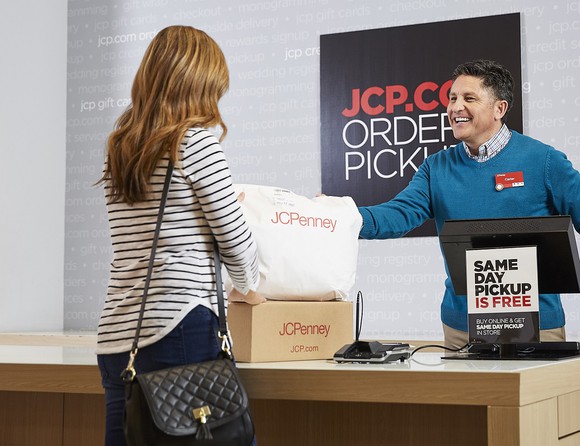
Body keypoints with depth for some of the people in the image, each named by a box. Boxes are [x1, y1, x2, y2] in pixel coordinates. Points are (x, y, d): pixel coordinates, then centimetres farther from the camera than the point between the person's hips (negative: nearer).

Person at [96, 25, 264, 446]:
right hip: (177, 328, -7)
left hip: (116, 336, 7)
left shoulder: (118, 148, 14)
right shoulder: (196, 140, -5)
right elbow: (234, 237, -3)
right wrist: (247, 287, 17)